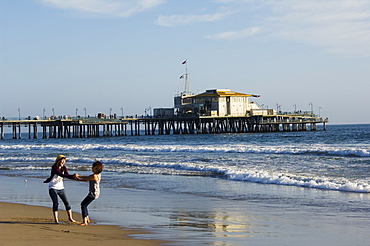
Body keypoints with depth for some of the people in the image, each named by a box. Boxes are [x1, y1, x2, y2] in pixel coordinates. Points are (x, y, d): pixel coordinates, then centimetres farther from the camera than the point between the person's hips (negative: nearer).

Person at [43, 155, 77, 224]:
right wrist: (73, 176, -39)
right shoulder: (54, 168, -16)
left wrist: (73, 177, -30)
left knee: (66, 202, 2)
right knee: (55, 203, -16)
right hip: (53, 188, -5)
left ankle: (70, 217, 15)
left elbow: (68, 176, -8)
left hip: (61, 188, 5)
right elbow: (62, 175, -29)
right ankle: (56, 219, -12)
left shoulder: (64, 168, 2)